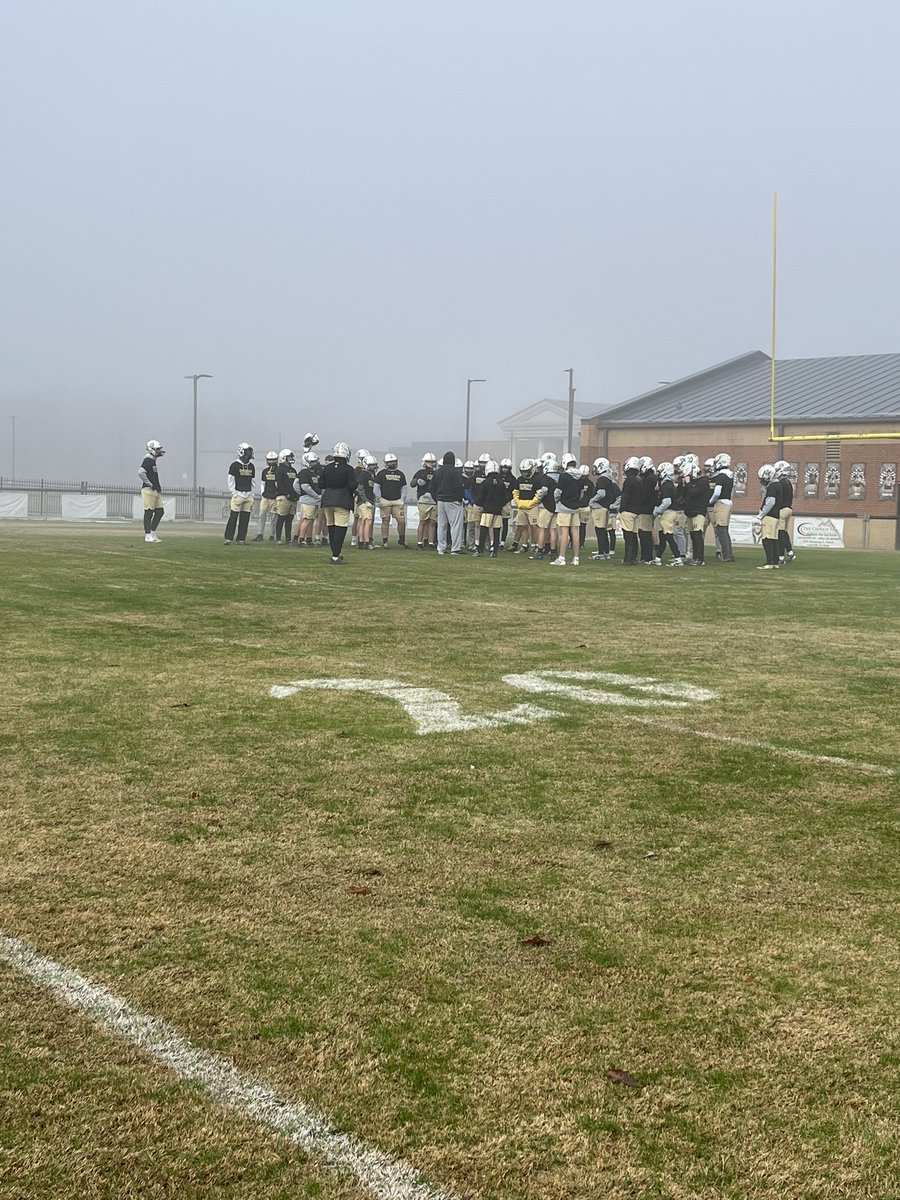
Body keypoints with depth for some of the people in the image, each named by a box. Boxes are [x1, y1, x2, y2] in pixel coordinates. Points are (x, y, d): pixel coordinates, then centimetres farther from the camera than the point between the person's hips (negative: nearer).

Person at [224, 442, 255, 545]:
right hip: (238, 494, -5)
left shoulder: (251, 467, 13)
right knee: (233, 517, -7)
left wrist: (251, 495, 12)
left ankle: (241, 539, 9)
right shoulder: (235, 465, -4)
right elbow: (230, 482, -4)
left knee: (245, 519, 4)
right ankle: (228, 538, -3)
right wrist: (234, 494, -11)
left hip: (248, 496, 5)